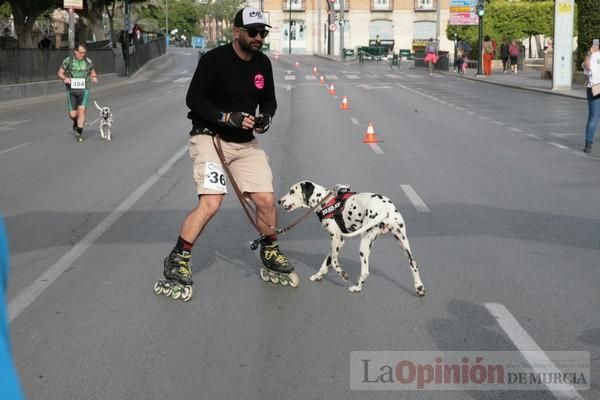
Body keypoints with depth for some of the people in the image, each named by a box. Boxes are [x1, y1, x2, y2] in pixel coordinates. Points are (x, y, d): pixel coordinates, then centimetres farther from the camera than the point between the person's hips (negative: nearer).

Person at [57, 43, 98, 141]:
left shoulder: (88, 61, 2)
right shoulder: (68, 61, -3)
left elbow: (93, 73, 17)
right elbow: (60, 73, 3)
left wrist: (94, 77, -7)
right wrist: (64, 78, -19)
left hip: (84, 90, 0)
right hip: (72, 90, 0)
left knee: (81, 111, -15)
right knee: (72, 114, 1)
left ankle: (80, 133, -8)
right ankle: (76, 123, 37)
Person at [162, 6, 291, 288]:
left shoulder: (263, 63, 4)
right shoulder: (214, 60, -15)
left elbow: (268, 99, 16)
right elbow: (193, 99, -15)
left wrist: (266, 116, -6)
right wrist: (228, 117, -24)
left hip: (246, 143, 6)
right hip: (210, 137, -6)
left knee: (266, 199, 1)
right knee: (210, 203, -19)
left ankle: (270, 251, 26)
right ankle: (178, 259, -4)